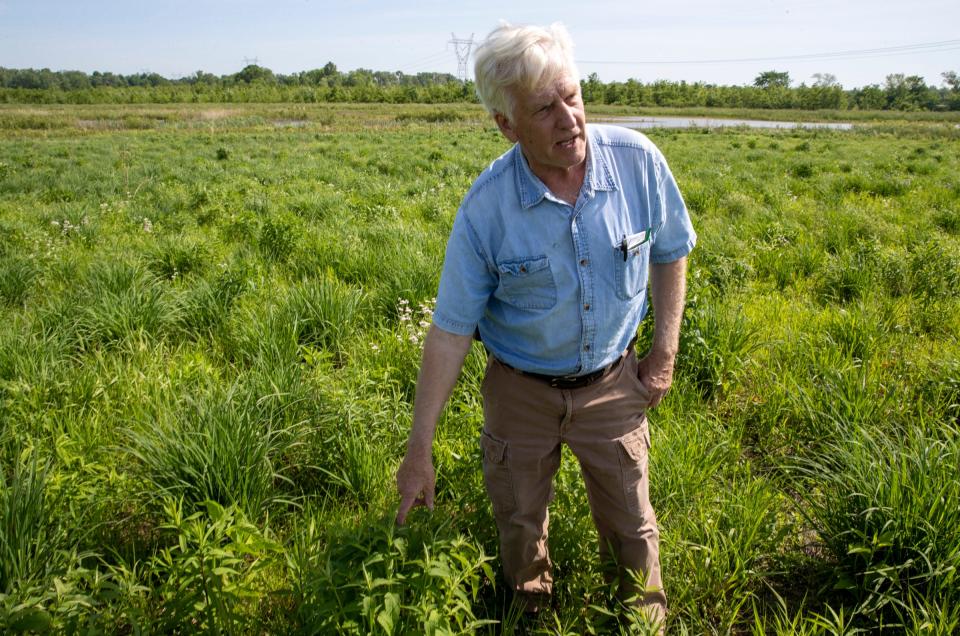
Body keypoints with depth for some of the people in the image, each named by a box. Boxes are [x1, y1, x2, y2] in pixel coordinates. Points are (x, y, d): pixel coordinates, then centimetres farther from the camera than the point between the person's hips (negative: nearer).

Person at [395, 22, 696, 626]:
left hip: (613, 385, 1)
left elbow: (670, 253, 1)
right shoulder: (485, 208, -23)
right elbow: (451, 329, -16)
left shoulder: (637, 160, -18)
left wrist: (665, 354, -1)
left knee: (632, 524, 17)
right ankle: (530, 612, 52)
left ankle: (648, 616, 49)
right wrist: (419, 450, -14)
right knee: (520, 525, 20)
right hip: (522, 389, 0)